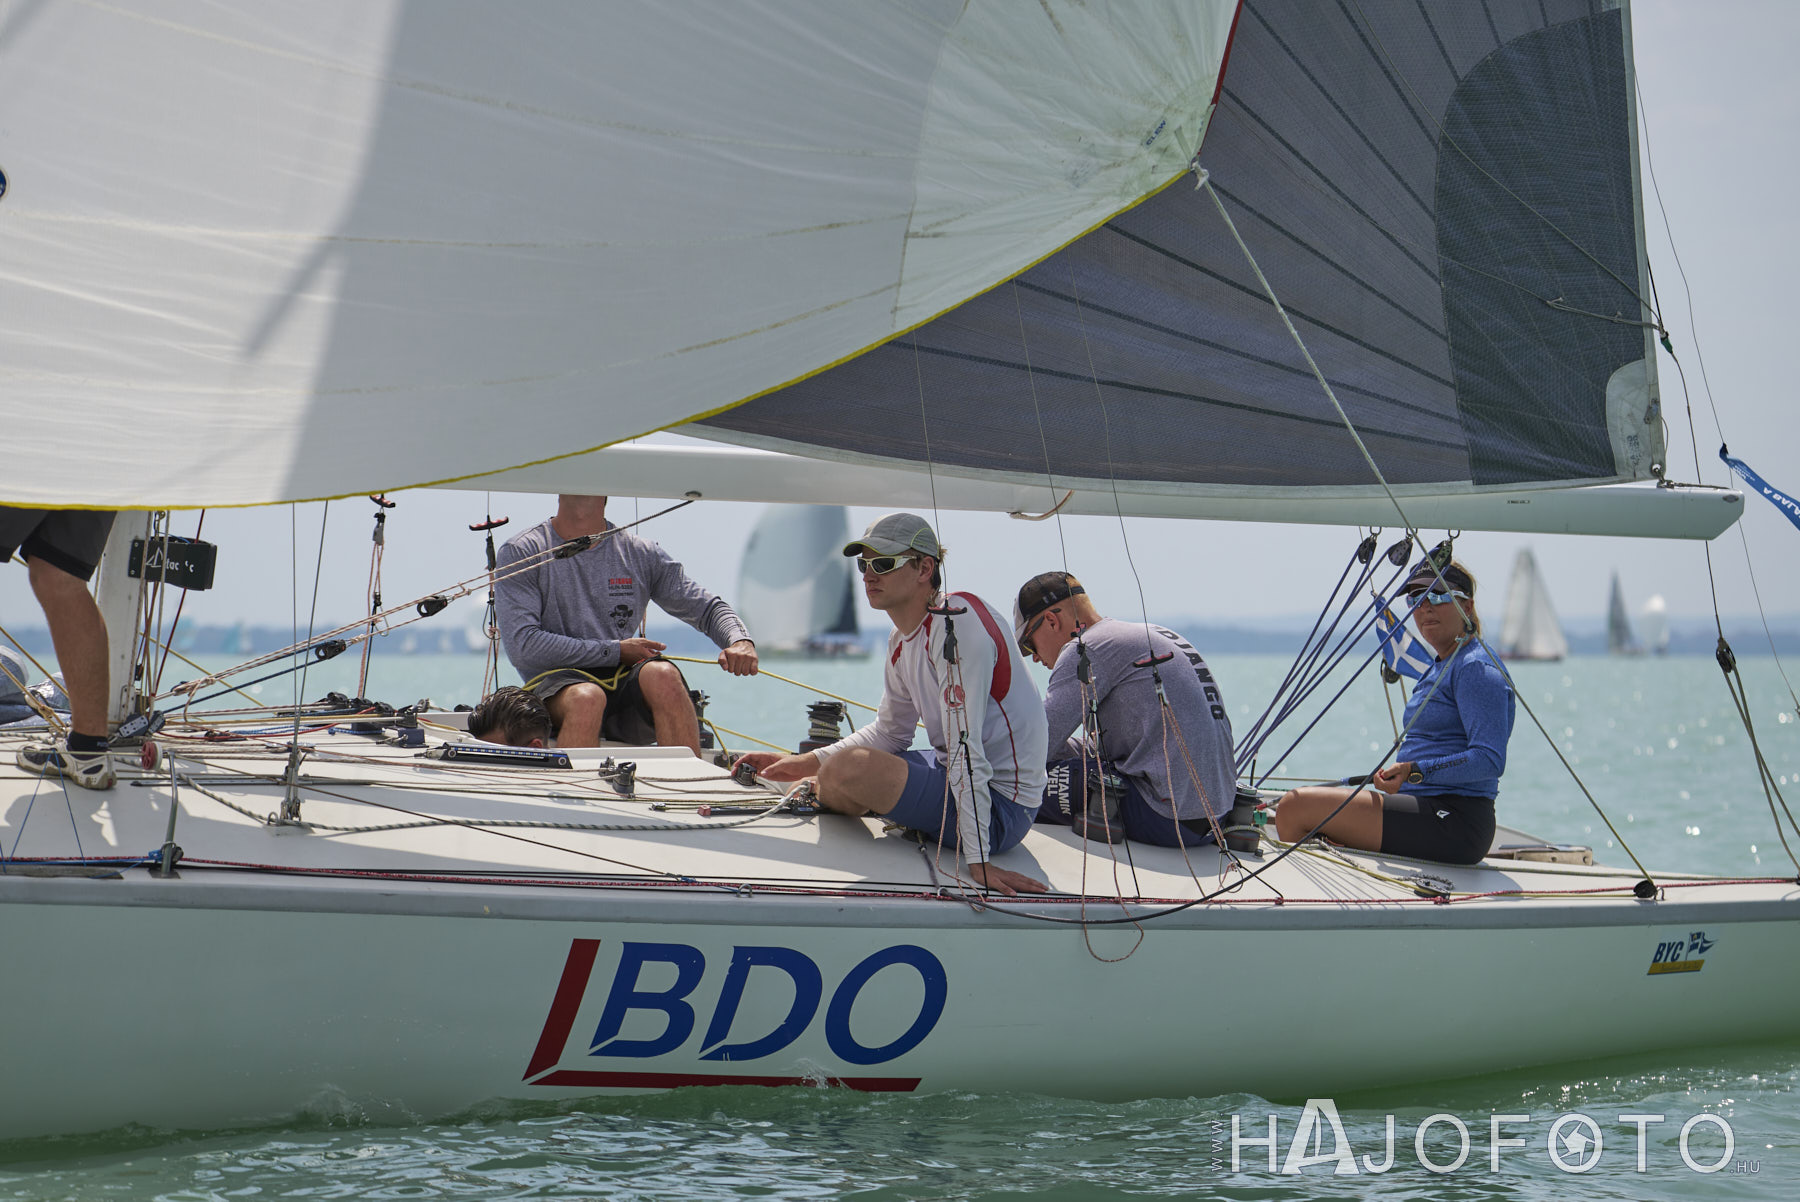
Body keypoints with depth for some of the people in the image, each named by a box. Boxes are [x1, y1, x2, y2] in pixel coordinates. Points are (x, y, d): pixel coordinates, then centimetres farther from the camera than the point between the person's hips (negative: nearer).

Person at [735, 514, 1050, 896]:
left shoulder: (958, 624, -22)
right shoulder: (904, 637, 9)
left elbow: (965, 746, -27)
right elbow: (890, 732, 22)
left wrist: (977, 861, -29)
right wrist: (806, 764, 10)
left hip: (1001, 805, -10)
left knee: (847, 767, -21)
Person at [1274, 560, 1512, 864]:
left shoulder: (1476, 668, -12)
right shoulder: (1439, 668, 20)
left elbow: (1490, 760, -23)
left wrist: (1416, 771, -31)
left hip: (1451, 825, -11)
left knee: (1295, 807, -17)